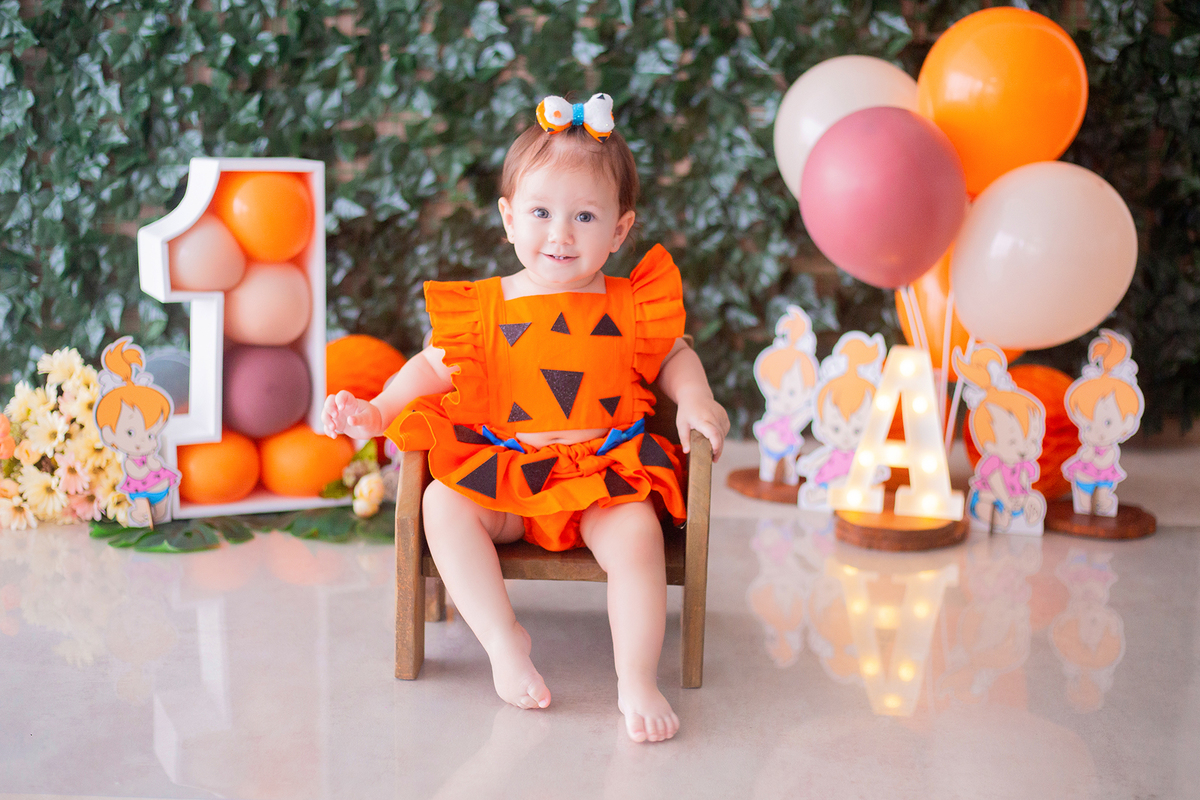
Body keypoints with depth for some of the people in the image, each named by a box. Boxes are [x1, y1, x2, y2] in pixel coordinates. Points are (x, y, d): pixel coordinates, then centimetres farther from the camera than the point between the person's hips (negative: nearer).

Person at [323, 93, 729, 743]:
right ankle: (503, 639, -18)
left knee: (636, 531, -30)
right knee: (442, 505, -24)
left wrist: (695, 401, 1)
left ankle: (637, 679, -23)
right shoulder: (485, 308, 5)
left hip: (604, 473, -1)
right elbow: (433, 368, 12)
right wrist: (373, 412, -1)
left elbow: (673, 356, 21)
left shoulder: (632, 307, 6)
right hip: (503, 472, 1)